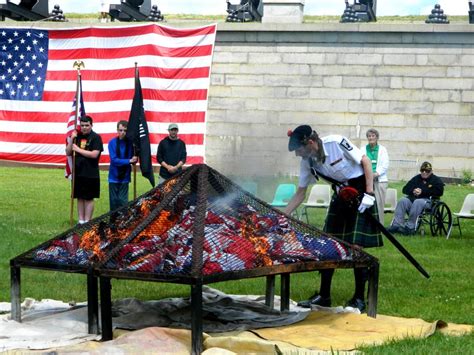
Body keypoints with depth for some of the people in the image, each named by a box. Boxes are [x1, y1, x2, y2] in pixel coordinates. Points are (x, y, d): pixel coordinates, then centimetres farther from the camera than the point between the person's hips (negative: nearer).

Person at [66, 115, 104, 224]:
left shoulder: (96, 137, -6)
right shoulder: (77, 136, 9)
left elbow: (94, 154, -17)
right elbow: (68, 152, 9)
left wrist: (78, 149, -13)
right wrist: (71, 140, -6)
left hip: (90, 174, -5)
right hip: (78, 172, 5)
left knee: (89, 198, 1)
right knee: (80, 198, 9)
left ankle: (87, 222, 4)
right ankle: (81, 221, 16)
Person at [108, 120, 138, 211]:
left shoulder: (130, 142, -5)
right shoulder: (113, 142, -8)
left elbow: (134, 160, -3)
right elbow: (114, 160, -14)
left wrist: (134, 159, -26)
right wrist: (129, 161, -20)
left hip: (124, 177, 0)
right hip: (114, 176, 0)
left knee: (123, 201, -1)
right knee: (114, 201, 7)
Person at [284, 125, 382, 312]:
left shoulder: (336, 143, -24)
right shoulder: (307, 162, -6)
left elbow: (365, 161, -16)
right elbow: (300, 194, 3)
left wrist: (369, 193, -21)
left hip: (360, 191, -6)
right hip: (340, 195, 6)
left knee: (356, 245, -10)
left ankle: (359, 298, 0)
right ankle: (324, 295, 13)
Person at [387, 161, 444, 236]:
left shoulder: (436, 180, 12)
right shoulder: (416, 178, 24)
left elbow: (439, 192, -7)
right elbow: (405, 189, 18)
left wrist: (422, 192, -12)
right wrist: (413, 191, -6)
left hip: (428, 200, -4)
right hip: (413, 198, 4)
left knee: (418, 202, -38)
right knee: (403, 200, -26)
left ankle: (410, 226, -40)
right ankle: (397, 225, -36)